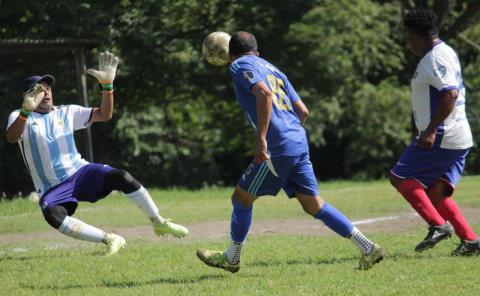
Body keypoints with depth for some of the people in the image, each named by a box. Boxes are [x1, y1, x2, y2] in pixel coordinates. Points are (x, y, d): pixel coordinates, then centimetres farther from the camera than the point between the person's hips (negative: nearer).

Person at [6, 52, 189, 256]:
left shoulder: (66, 113, 10)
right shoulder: (19, 117, 0)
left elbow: (104, 114, 5)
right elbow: (11, 137, -23)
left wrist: (107, 84, -11)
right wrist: (27, 110, -40)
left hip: (80, 172, 2)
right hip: (52, 188, -2)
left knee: (122, 177, -25)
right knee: (52, 214, -36)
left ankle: (159, 223, -8)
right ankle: (109, 240, -26)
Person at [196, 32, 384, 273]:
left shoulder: (240, 66, 0)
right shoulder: (273, 69, 24)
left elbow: (264, 93, -19)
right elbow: (303, 111, 20)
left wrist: (261, 139, -22)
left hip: (278, 147, -8)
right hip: (299, 143, 8)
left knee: (241, 198, 9)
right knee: (313, 205, 8)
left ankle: (231, 259, 21)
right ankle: (368, 248, 1)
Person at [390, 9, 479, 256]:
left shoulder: (434, 59, -13)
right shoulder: (446, 53, 19)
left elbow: (450, 94, -26)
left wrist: (431, 130, -29)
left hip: (441, 137, -10)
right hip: (459, 138, 10)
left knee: (399, 177, -2)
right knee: (435, 193, 9)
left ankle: (438, 225, -13)